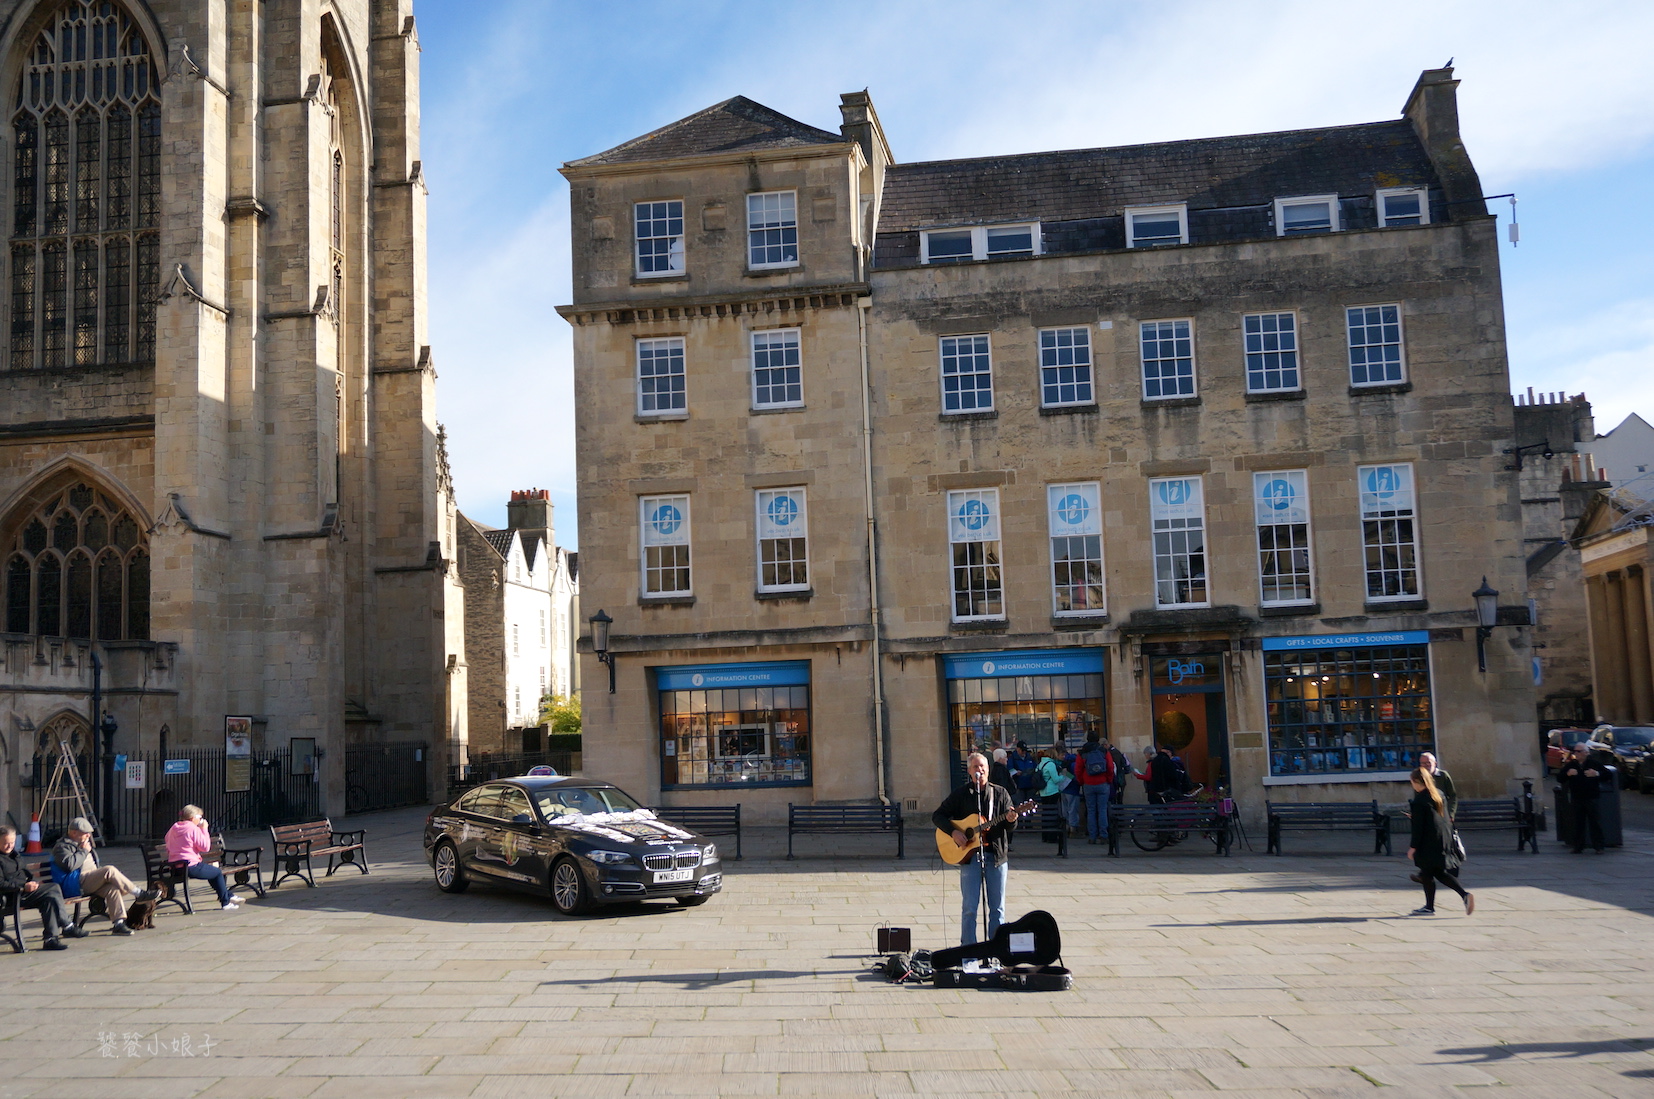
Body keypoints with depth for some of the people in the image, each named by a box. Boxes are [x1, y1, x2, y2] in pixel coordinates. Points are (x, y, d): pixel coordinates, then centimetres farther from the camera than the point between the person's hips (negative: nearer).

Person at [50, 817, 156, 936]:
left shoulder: (82, 844, 29)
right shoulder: (61, 847, 0)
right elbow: (70, 864, -22)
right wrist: (84, 851, -10)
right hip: (76, 884, -9)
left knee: (112, 888, -23)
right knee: (109, 870, -29)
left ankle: (118, 923, -30)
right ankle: (140, 894, -24)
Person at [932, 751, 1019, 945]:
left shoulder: (1000, 793, 6)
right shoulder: (961, 794, 3)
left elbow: (1011, 828, 4)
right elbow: (937, 816, 6)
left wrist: (1010, 820, -20)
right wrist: (953, 831, -10)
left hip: (997, 854, 1)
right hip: (969, 854, -1)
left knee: (997, 907, 6)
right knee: (969, 907, 0)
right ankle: (968, 949, 10)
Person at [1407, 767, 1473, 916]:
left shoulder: (1419, 800, -15)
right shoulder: (1439, 794, 8)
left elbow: (1418, 826, -15)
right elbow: (1446, 817, 15)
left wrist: (1413, 847, -10)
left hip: (1429, 842, -8)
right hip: (1444, 839, 8)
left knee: (1427, 874, 3)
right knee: (1440, 872, 14)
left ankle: (1429, 907, 8)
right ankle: (1465, 895, -1)